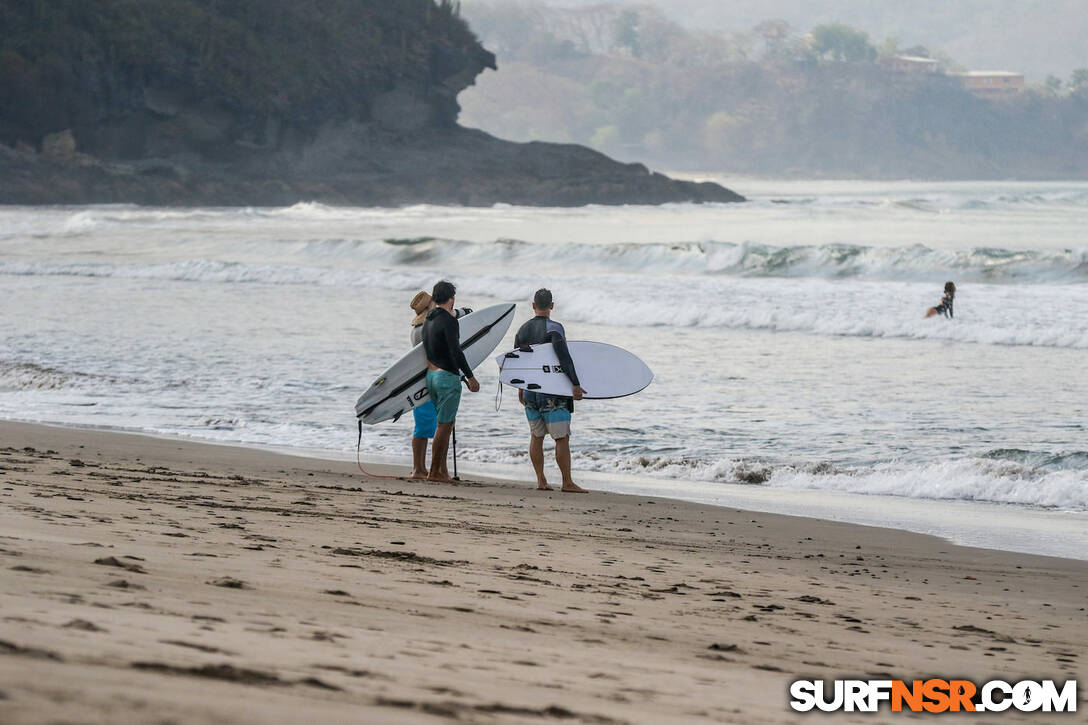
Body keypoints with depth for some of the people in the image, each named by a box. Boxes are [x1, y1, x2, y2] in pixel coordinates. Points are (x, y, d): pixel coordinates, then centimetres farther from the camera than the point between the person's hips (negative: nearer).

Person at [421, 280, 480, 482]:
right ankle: (434, 472, -3)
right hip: (447, 375, -9)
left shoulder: (428, 320, 12)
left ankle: (442, 469, 14)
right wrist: (470, 376, -18)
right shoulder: (449, 320, -14)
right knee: (444, 425, -4)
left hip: (431, 375, 9)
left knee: (447, 423, 15)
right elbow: (455, 351, -21)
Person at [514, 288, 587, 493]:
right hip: (552, 392, -6)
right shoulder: (554, 328, -11)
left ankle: (540, 480, 12)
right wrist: (575, 384, -25)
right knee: (562, 437, -5)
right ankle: (567, 482, -7)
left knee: (536, 436, 13)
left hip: (530, 391, 6)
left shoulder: (523, 330, 9)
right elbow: (563, 357, -23)